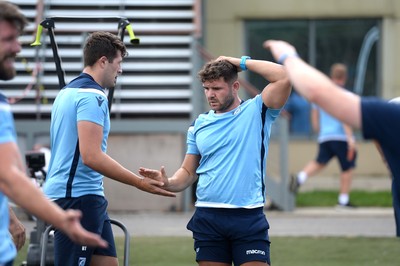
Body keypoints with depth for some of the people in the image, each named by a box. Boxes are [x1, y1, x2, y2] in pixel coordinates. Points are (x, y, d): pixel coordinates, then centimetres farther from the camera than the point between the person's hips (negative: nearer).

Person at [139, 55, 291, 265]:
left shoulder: (255, 112, 1)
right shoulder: (199, 125, 13)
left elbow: (283, 77, -12)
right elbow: (188, 172, 16)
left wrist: (241, 62, -5)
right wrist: (168, 183, -5)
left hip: (248, 217, -4)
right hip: (208, 218, 4)